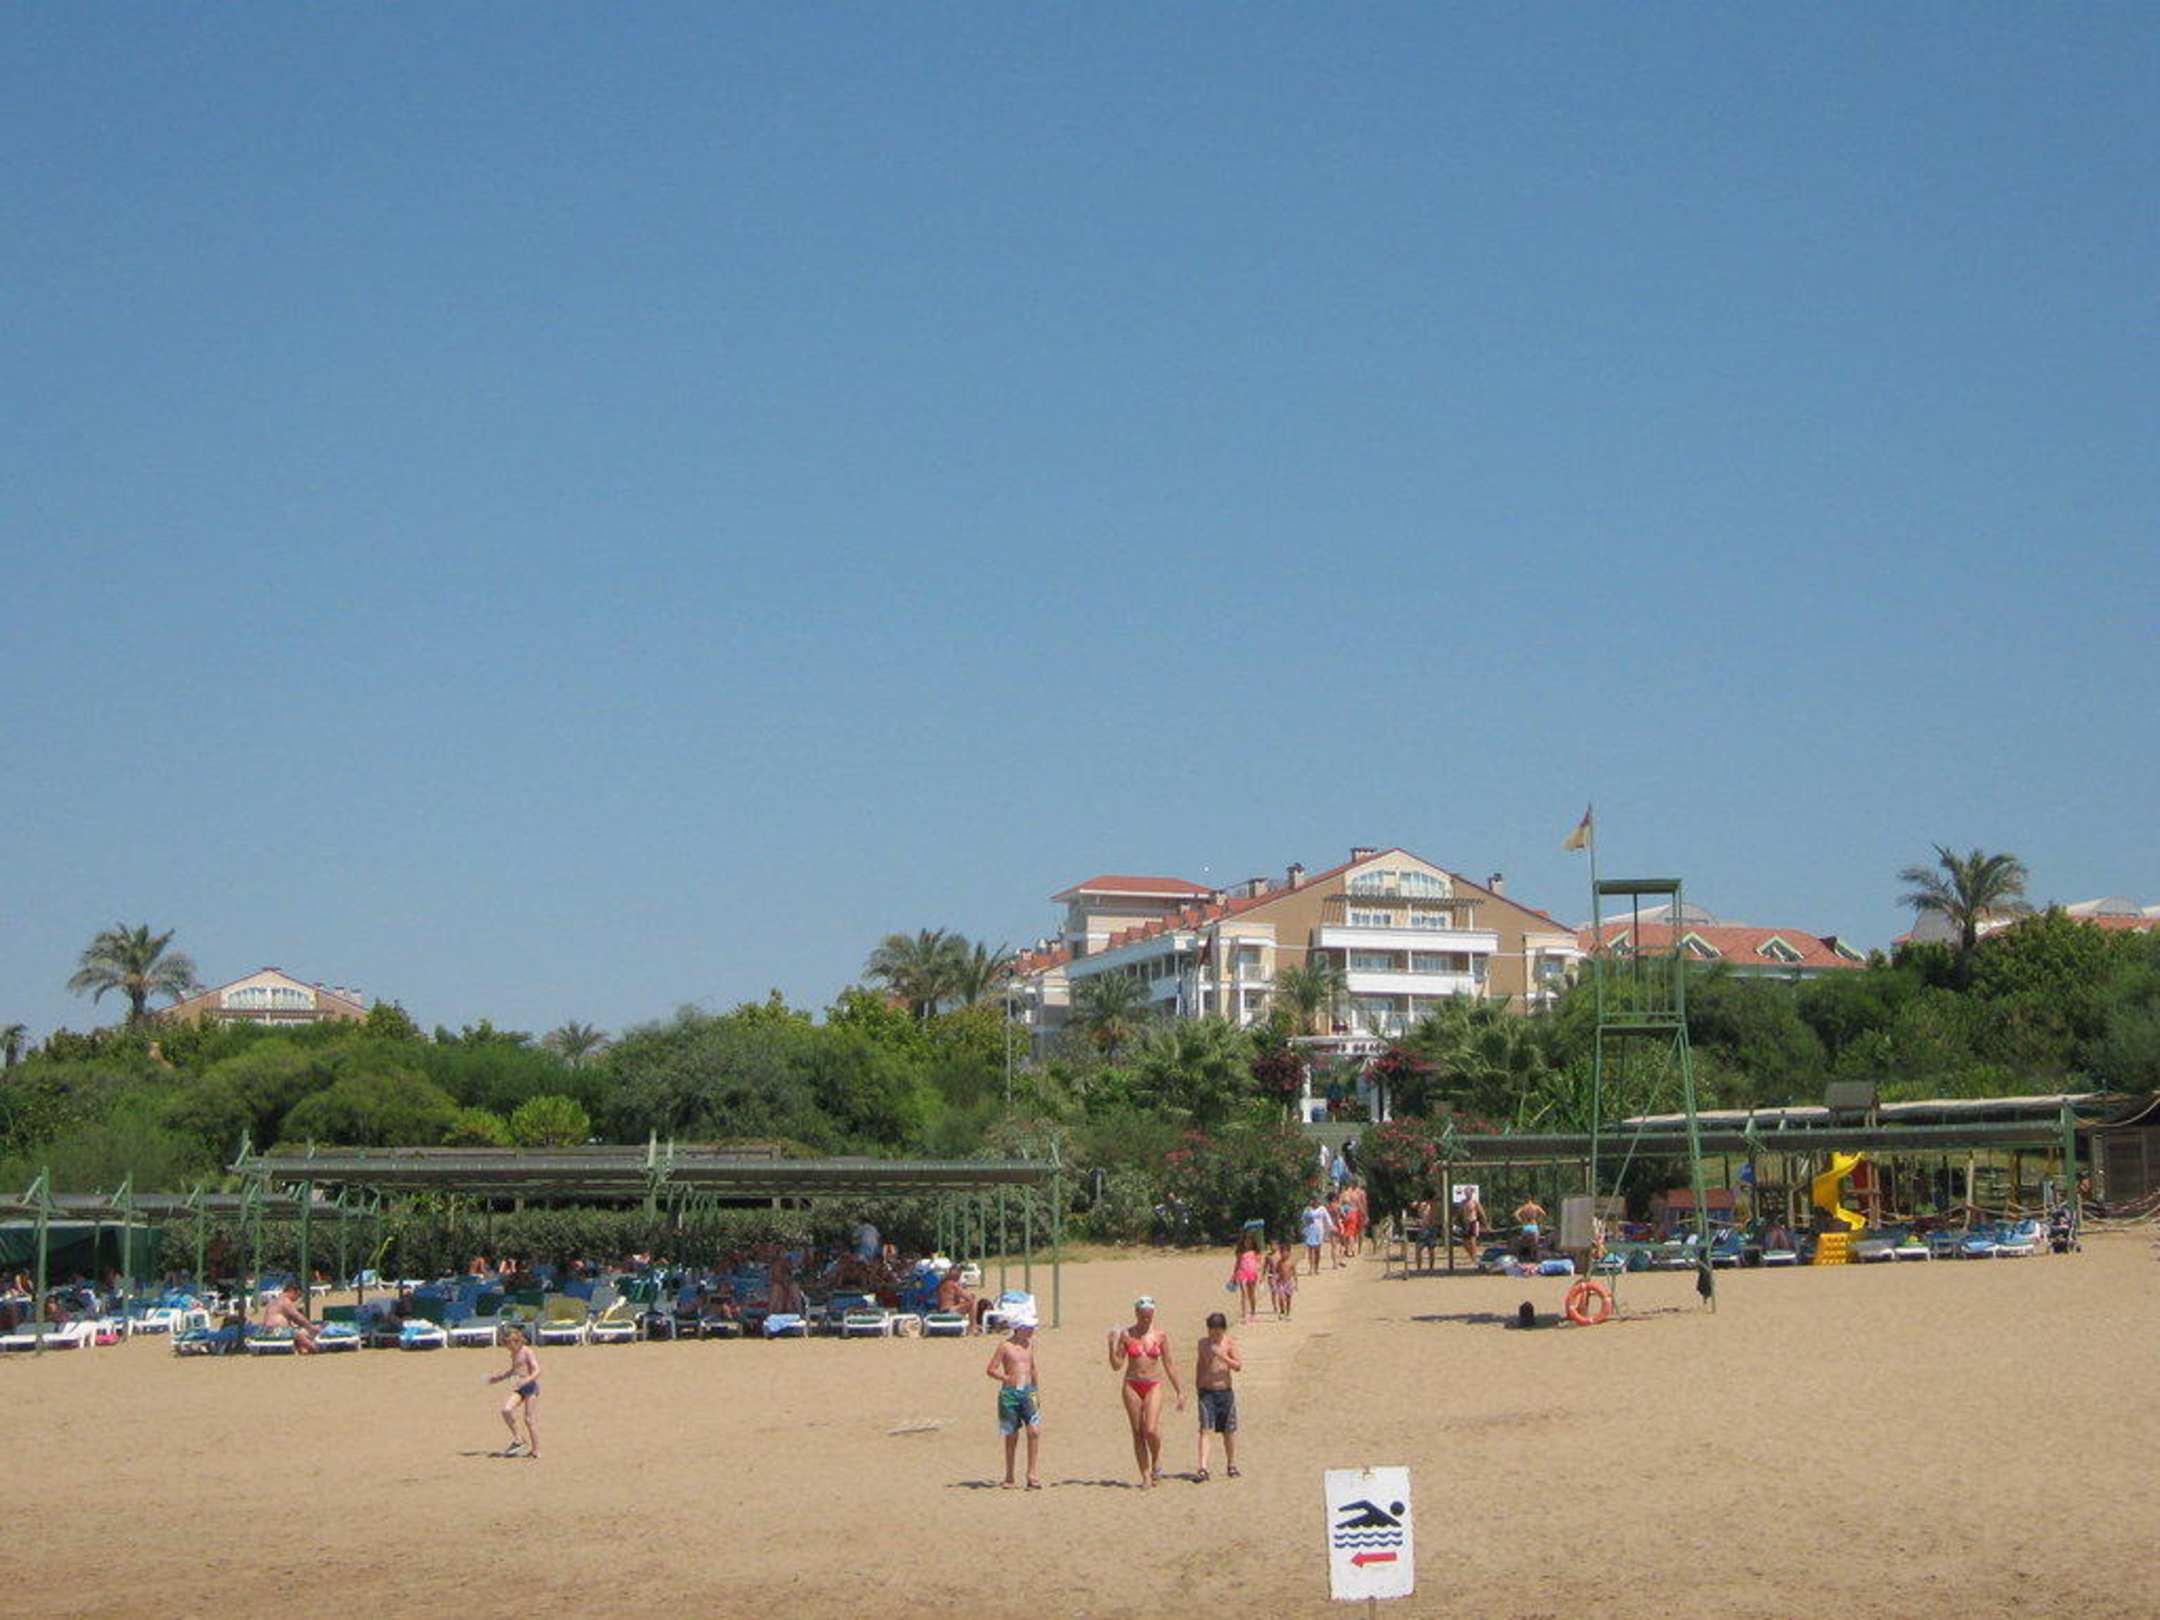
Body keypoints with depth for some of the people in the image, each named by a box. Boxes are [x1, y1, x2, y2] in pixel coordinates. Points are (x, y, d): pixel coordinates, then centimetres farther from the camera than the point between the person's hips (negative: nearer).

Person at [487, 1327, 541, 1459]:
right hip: (520, 1388, 7)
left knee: (529, 1420, -6)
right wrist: (500, 1377, 28)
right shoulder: (513, 1354, 13)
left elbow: (537, 1371, -19)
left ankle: (535, 1451, 5)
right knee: (506, 1410, -15)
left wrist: (524, 1381, -32)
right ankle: (517, 1440, -1)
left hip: (531, 1386, -7)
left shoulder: (527, 1352, -11)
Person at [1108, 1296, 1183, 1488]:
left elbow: (1169, 1365, 9)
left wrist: (1179, 1391, 9)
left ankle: (1157, 1459, 14)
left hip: (1153, 1386, -1)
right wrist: (1112, 1345, -11)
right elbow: (1116, 1366, 4)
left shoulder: (1160, 1336, 3)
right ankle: (1146, 1476, 9)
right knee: (1137, 1432, 1)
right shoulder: (1126, 1335, 2)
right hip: (1132, 1386, 1)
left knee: (1150, 1430, -17)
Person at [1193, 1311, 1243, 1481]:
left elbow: (1238, 1367, -12)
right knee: (1205, 1429, -11)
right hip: (1206, 1392, 0)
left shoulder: (1230, 1343, -3)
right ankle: (1203, 1468, -17)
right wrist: (1197, 1383, 14)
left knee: (1229, 1430, 10)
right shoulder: (1203, 1343, 5)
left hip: (1225, 1391, 0)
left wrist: (1223, 1357, -25)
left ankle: (1231, 1465, 27)